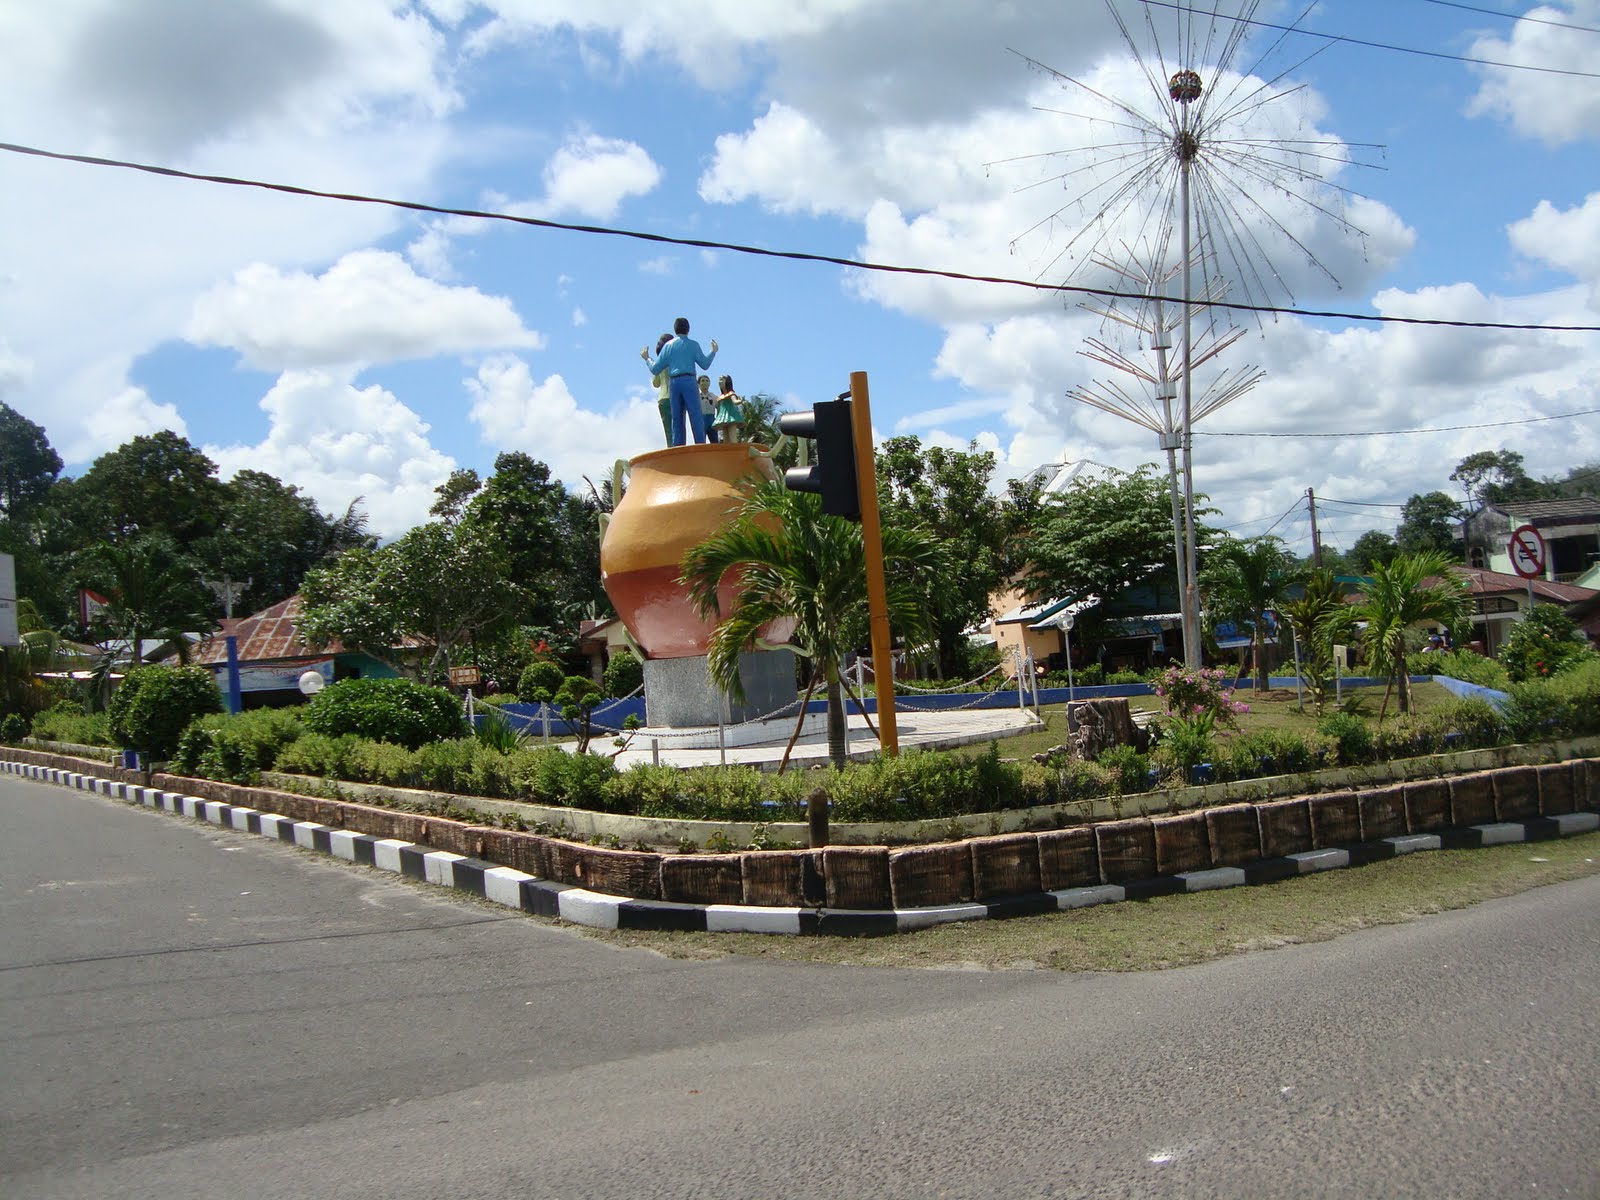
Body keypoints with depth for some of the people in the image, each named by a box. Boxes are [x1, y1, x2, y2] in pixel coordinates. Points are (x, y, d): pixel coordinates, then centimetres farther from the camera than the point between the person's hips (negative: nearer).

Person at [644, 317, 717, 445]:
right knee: (696, 417, -7)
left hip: (673, 383, 3)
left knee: (677, 420, 5)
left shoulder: (668, 345, 12)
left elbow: (655, 369, 10)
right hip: (688, 381, -3)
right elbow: (705, 364, 1)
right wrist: (713, 352, 17)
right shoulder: (693, 344, 4)